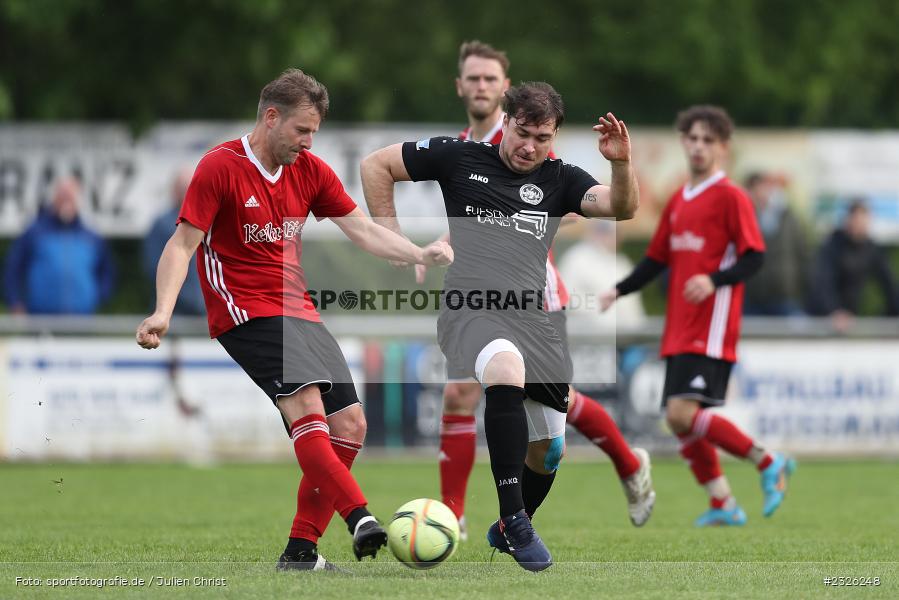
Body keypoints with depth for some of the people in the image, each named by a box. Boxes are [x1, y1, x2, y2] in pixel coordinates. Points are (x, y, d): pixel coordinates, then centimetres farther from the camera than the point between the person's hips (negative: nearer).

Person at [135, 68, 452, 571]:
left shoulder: (310, 171, 10)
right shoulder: (221, 167, -9)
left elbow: (362, 229, 12)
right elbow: (183, 245, -10)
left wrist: (421, 255, -3)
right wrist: (163, 312, -23)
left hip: (299, 313, 8)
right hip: (246, 313, -8)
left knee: (349, 425, -1)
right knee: (307, 404, -27)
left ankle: (301, 549, 3)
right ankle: (361, 519, -39)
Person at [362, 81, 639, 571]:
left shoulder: (559, 180, 13)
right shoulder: (460, 158, 7)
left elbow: (620, 208, -2)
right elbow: (375, 165, 14)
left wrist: (621, 164, -22)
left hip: (531, 320, 5)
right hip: (470, 311, -4)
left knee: (548, 449, 8)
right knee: (507, 368, -38)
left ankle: (507, 533, 40)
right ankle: (514, 519, -35)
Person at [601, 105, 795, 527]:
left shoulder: (730, 197, -5)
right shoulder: (678, 202, 17)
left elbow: (754, 257, -11)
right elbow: (657, 259, 24)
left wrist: (714, 279, -26)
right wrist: (618, 291, 13)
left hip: (712, 330, -8)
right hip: (679, 330, 8)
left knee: (683, 413, -19)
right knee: (678, 420, 5)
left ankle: (768, 463, -6)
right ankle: (722, 505, 14)